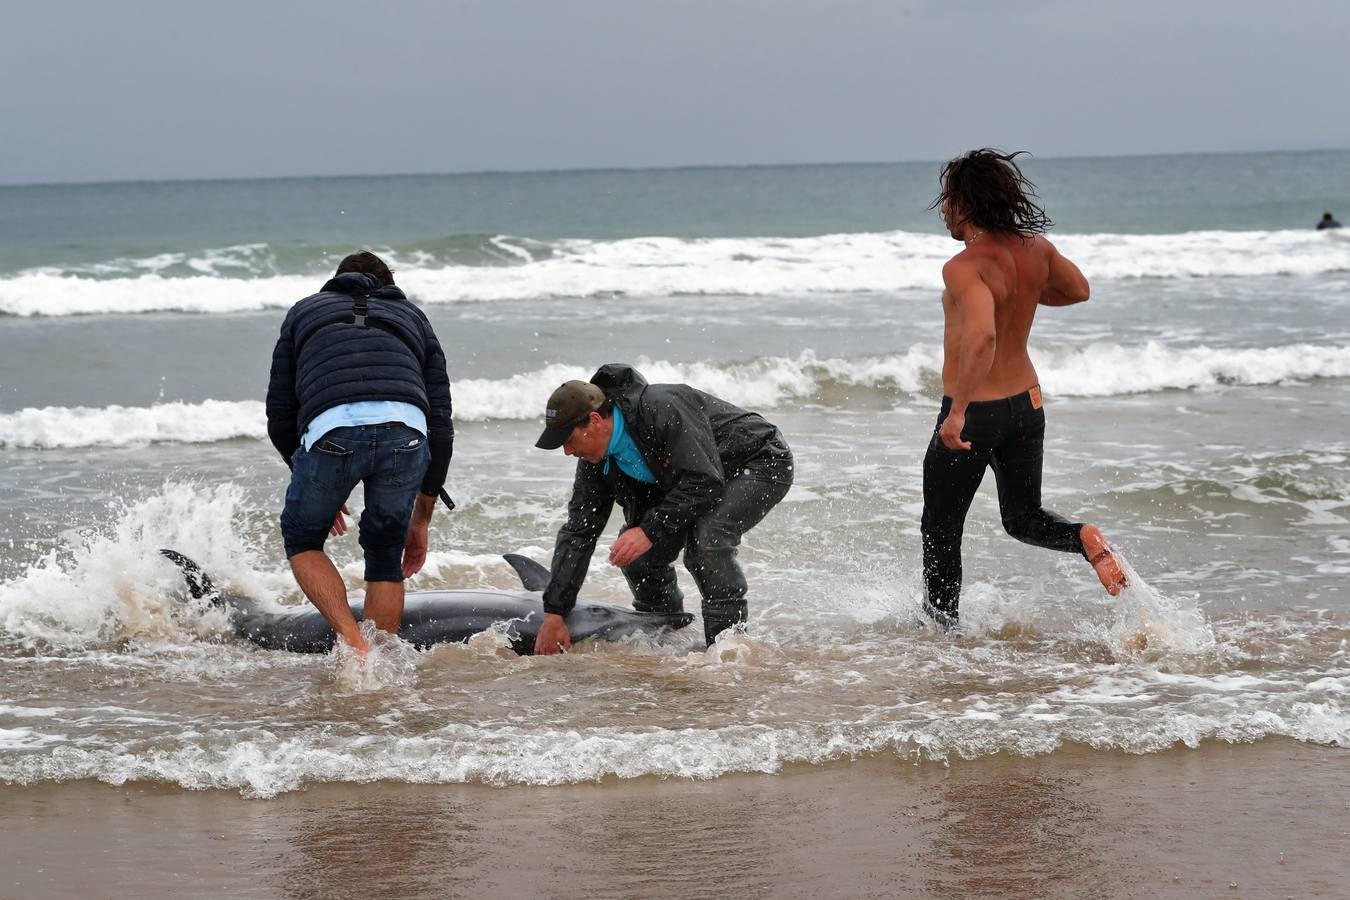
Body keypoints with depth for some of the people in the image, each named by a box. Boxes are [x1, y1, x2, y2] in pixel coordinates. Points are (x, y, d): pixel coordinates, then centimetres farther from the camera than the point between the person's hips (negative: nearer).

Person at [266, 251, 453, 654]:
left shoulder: (304, 311, 34)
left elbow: (280, 418, 27)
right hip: (404, 431, 1)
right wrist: (420, 520, 34)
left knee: (302, 541, 22)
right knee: (385, 558, 22)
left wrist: (316, 489, 40)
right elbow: (441, 428, 28)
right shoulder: (414, 317, 36)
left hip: (330, 428, -1)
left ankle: (352, 640, 3)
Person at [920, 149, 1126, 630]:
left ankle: (940, 626, 21)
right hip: (1027, 404, 6)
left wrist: (957, 413, -37)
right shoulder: (1036, 248, -2)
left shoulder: (964, 267, -23)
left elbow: (981, 336, -38)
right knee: (1025, 517, 20)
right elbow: (1079, 290, 16)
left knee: (940, 530, 12)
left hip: (973, 413, -6)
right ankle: (1085, 538, -10)